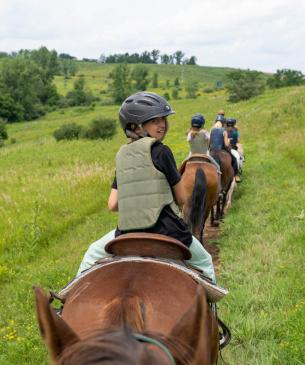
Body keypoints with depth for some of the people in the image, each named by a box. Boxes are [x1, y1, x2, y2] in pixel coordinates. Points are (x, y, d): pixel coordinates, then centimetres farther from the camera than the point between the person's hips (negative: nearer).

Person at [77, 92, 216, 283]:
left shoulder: (122, 154, 9)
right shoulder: (160, 151, -7)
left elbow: (112, 205, 7)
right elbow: (182, 198, -2)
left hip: (127, 232, 4)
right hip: (166, 230, -4)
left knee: (93, 254, 32)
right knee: (204, 262, 22)